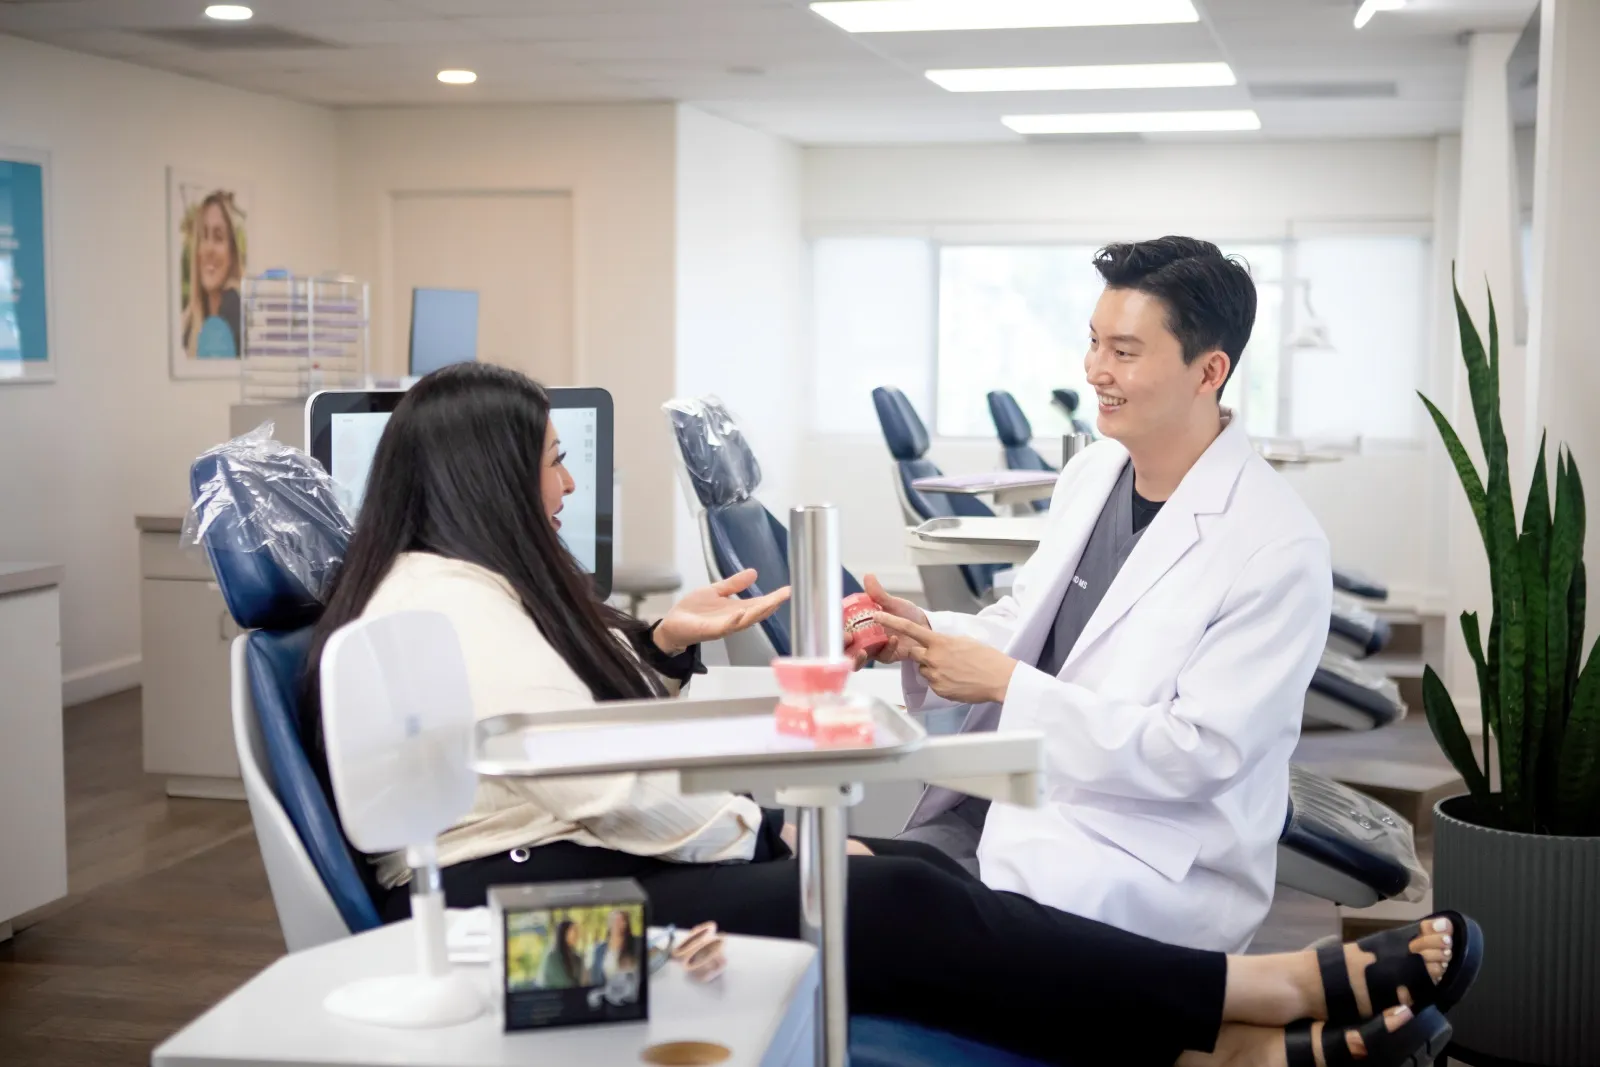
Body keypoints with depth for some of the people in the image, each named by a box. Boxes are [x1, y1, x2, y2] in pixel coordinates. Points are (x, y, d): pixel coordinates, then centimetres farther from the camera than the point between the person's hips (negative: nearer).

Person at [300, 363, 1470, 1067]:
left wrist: (659, 643, 10)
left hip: (569, 873, 11)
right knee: (900, 911, -21)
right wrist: (747, 829, -7)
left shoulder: (470, 586, 16)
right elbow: (606, 788, -21)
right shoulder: (445, 603, -18)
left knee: (915, 875, -9)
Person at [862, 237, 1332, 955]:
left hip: (1151, 860, -6)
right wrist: (925, 637, -5)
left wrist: (1006, 681, -21)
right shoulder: (1093, 472, 6)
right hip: (1012, 787, 7)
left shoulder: (1278, 548, -17)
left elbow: (1202, 754, -19)